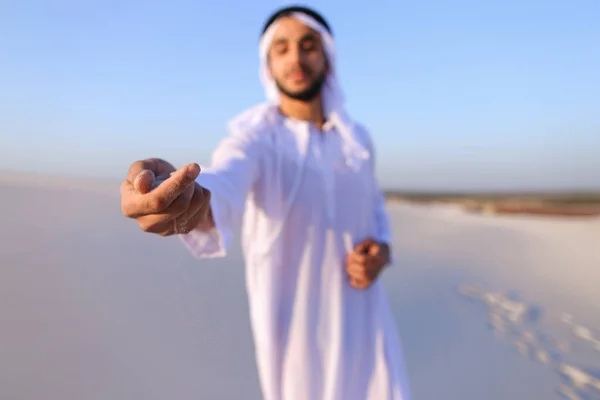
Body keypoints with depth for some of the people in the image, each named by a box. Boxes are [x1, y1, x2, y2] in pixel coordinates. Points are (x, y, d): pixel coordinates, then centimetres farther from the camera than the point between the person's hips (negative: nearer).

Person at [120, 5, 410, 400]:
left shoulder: (358, 137, 2)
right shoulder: (254, 138, -14)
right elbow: (223, 184, -36)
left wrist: (382, 248, -7)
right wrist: (193, 201, -61)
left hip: (364, 315, 4)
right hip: (294, 323, -3)